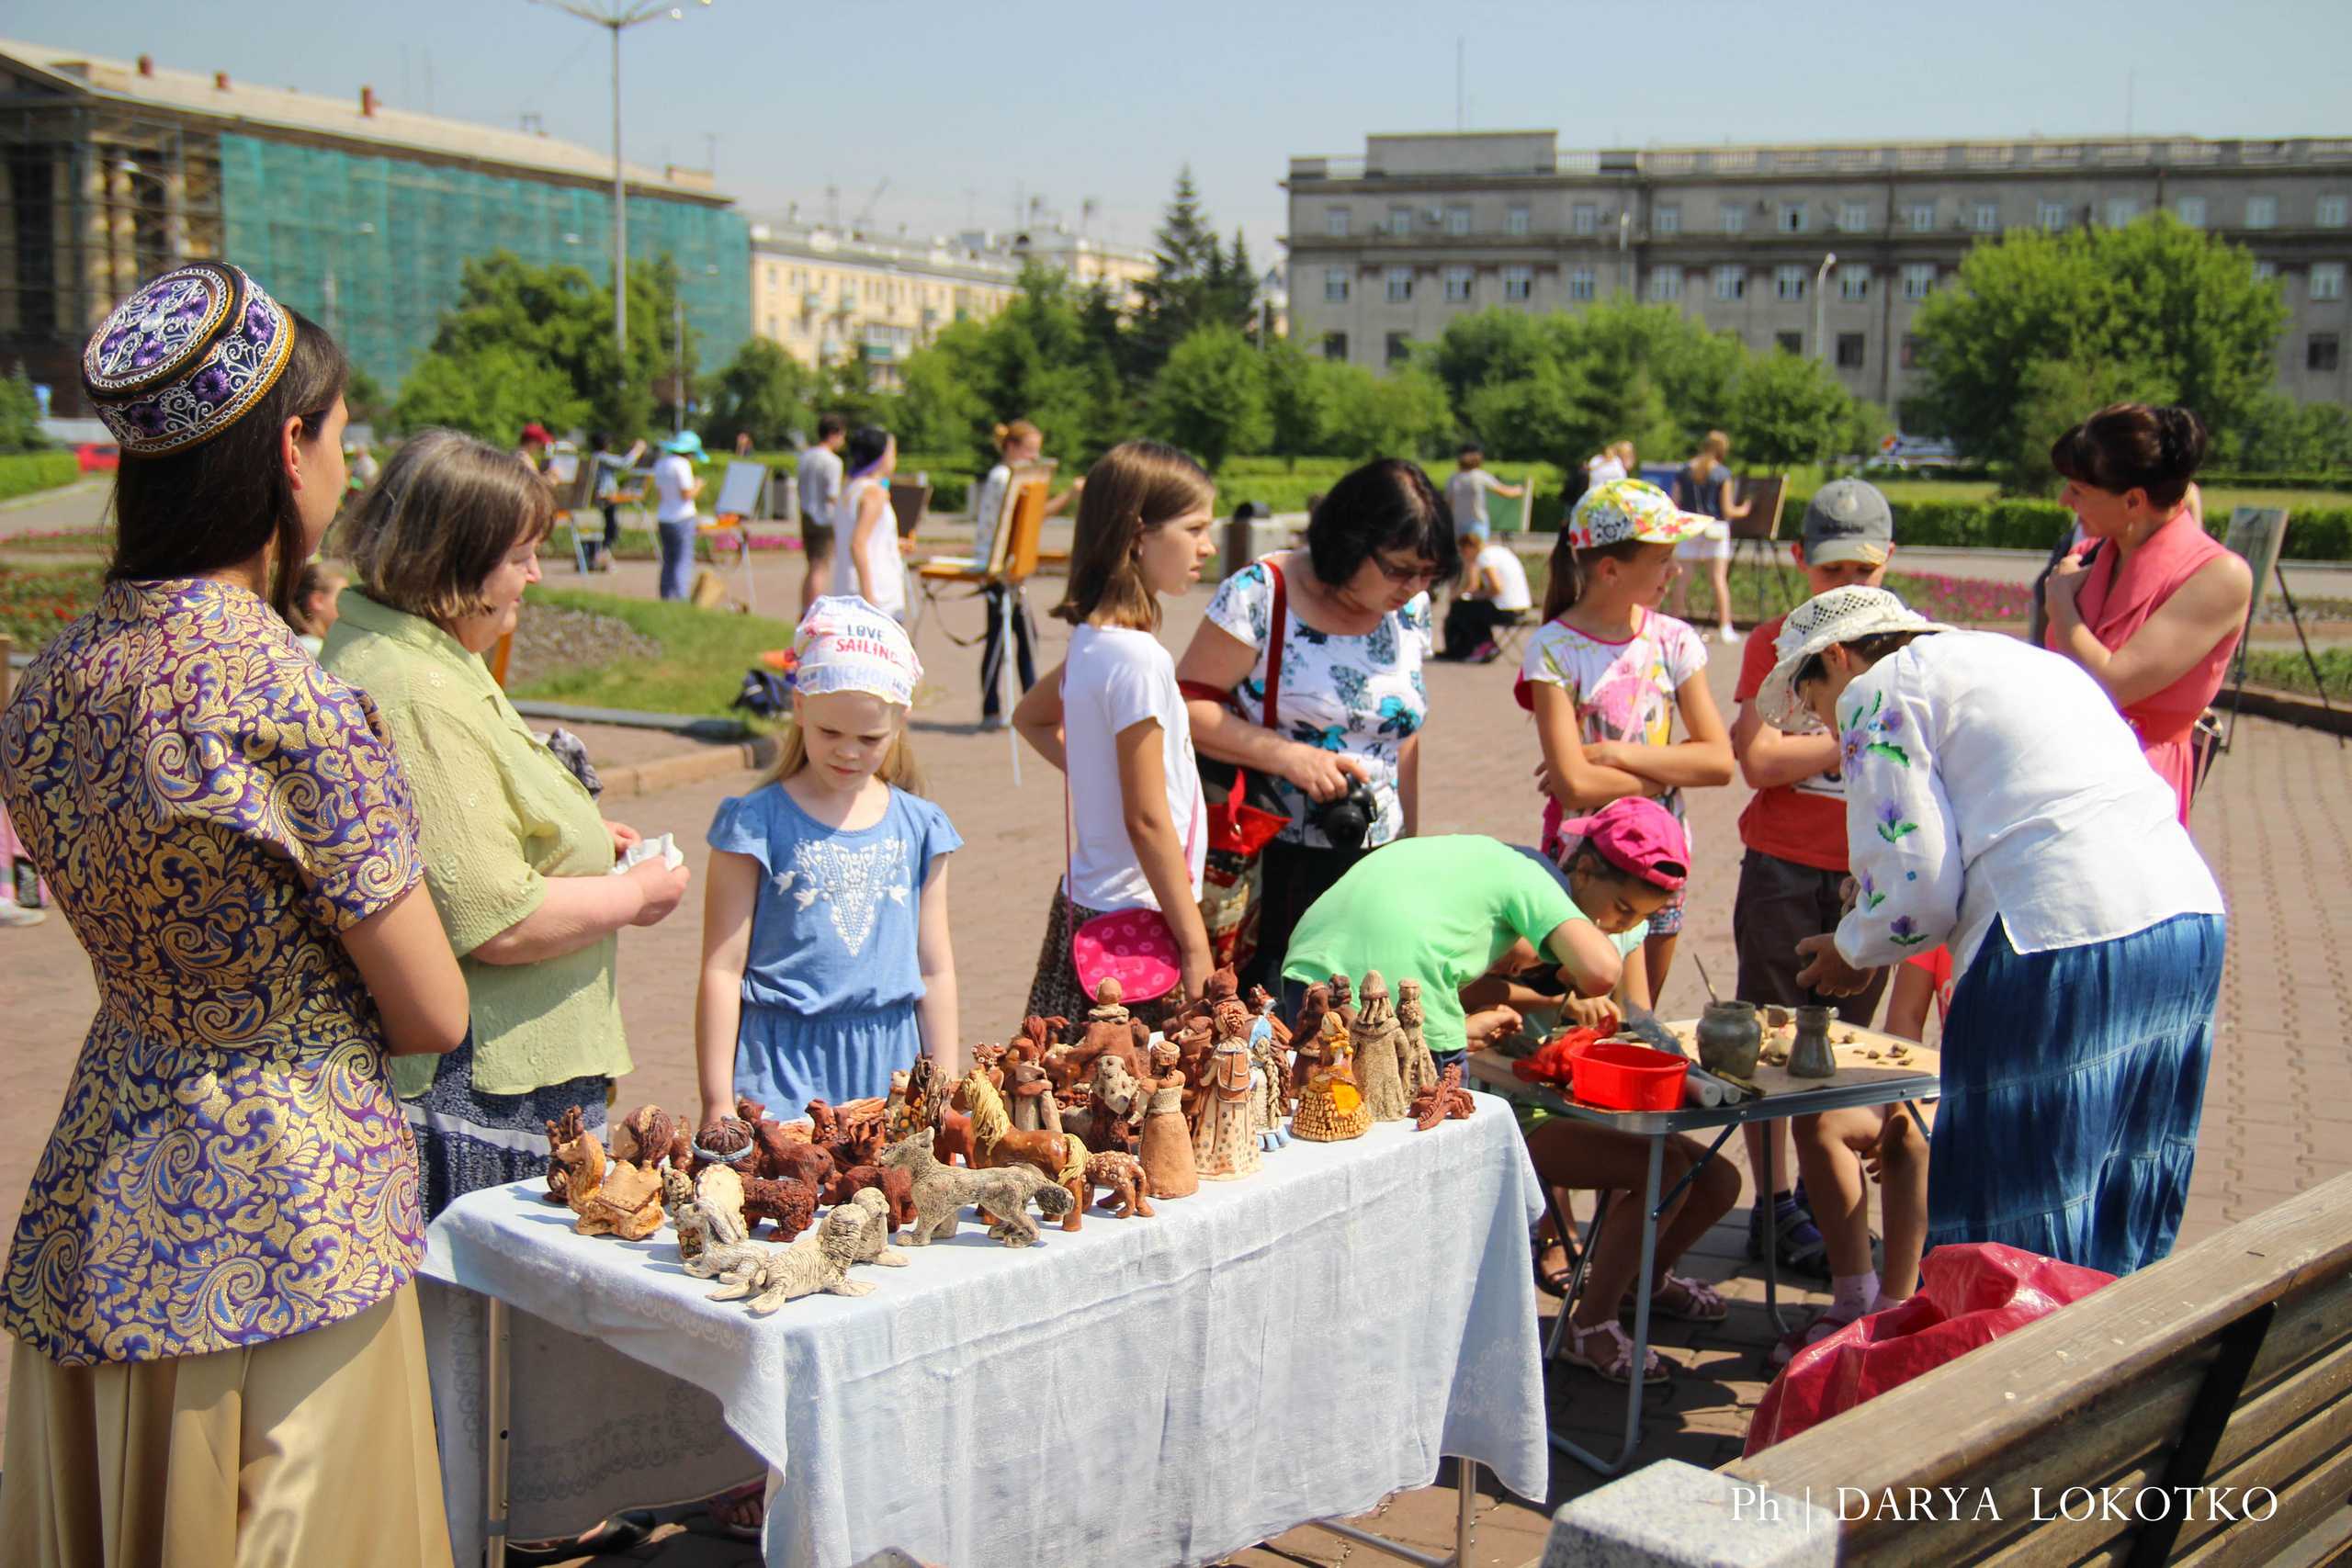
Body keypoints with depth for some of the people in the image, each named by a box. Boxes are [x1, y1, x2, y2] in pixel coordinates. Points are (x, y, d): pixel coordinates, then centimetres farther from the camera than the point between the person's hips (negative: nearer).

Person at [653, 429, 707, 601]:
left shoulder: (660, 463, 12)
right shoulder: (682, 465, -13)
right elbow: (687, 494, -15)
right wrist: (698, 486, 2)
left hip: (663, 519, 8)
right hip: (683, 519, -8)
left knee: (668, 563, 10)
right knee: (683, 563, -6)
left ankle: (666, 600, 9)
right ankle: (681, 600, -11)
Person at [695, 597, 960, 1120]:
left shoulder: (918, 828, 8)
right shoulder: (755, 823, -2)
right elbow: (722, 970, -2)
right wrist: (718, 1104, -3)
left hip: (892, 1069, 3)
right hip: (784, 1065, -3)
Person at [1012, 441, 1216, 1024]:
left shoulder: (1091, 639, 8)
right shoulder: (1138, 658, -18)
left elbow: (1031, 718, 29)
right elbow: (1147, 819, -19)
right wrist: (1195, 946, -14)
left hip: (1086, 904, 9)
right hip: (1134, 926, -9)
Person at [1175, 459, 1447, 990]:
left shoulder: (1411, 609, 7)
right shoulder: (1262, 595, -10)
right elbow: (1188, 705, -11)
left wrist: (1408, 850, 18)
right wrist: (1289, 756, -20)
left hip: (1370, 865, 4)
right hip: (1270, 862, -4)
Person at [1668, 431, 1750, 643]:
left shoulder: (1685, 471, 3)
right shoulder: (1723, 474, -5)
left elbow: (1674, 505, 3)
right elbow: (1727, 510, -4)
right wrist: (1742, 511, 15)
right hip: (1714, 528, -2)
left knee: (1683, 579, 6)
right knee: (1719, 578, -2)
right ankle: (1725, 628, -4)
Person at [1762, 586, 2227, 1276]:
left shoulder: (1878, 692, 2)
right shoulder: (2011, 657, 28)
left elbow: (1917, 881, -5)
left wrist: (1853, 953, 14)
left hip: (2063, 945, -9)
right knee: (2114, 1213, 18)